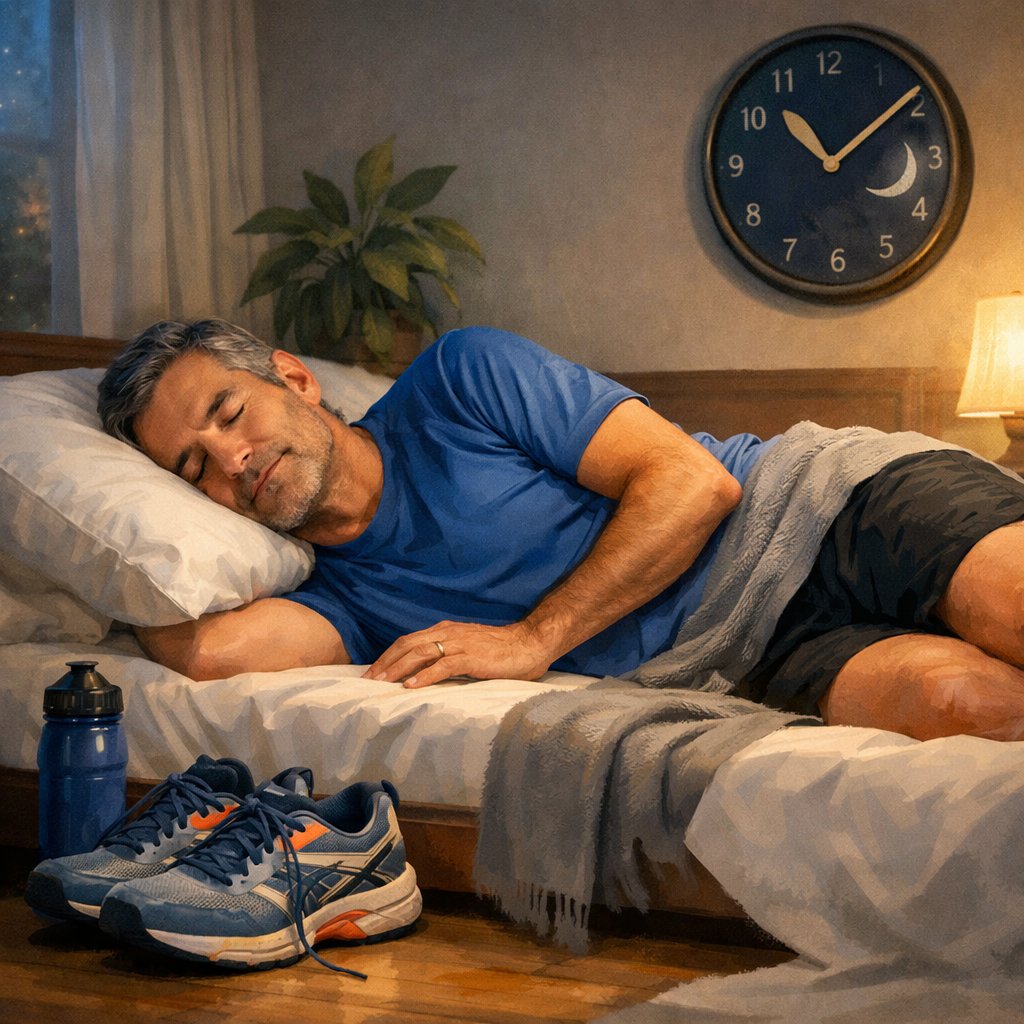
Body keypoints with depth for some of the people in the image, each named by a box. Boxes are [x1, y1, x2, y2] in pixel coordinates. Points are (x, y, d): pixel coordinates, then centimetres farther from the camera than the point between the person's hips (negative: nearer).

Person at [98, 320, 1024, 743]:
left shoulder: (461, 377, 0)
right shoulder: (343, 599, 6)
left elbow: (691, 482, -8)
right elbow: (200, 648, -16)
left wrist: (531, 640, -12)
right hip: (770, 658, 1)